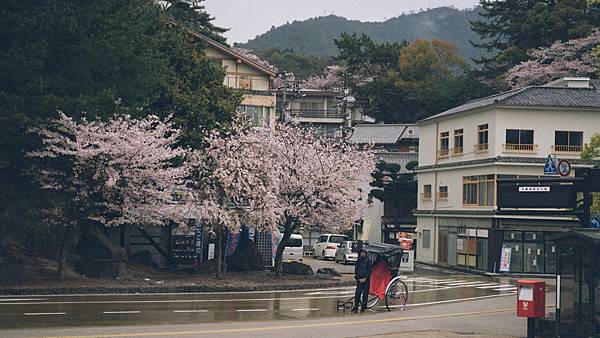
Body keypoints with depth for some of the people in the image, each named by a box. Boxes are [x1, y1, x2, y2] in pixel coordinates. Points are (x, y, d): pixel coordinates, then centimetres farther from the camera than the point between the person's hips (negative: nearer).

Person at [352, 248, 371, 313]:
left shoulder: (368, 262, 1)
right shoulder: (358, 262, 10)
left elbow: (369, 271, -4)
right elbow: (356, 271, 7)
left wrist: (365, 278, -12)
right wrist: (359, 278, -5)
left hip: (366, 280, -2)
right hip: (359, 280, 2)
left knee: (365, 293, -1)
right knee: (357, 293, -6)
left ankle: (363, 307, 5)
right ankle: (356, 307, -6)